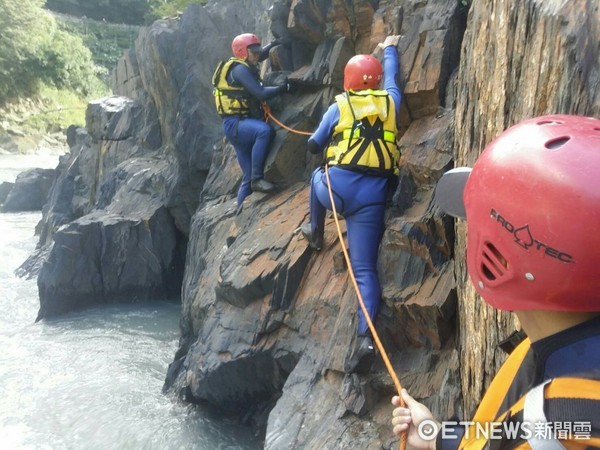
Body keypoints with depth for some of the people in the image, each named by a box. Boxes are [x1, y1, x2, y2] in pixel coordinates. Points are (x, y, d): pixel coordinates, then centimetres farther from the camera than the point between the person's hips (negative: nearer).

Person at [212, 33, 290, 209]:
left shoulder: (243, 67, 19)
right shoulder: (239, 69, -11)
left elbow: (257, 57, 43)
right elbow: (261, 93, -22)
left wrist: (273, 44, 33)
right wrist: (284, 87, -16)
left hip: (241, 124, 10)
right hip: (235, 123, -10)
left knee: (248, 177, 7)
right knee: (264, 130, -39)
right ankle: (257, 178, -32)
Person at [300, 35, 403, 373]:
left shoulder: (339, 106, 9)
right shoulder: (390, 101, 14)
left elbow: (314, 146, 20)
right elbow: (391, 75, 37)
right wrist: (390, 49, 55)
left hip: (337, 187, -1)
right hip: (372, 198, 1)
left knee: (318, 177, 37)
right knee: (365, 269, 0)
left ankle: (316, 233, 51)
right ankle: (366, 337, -19)